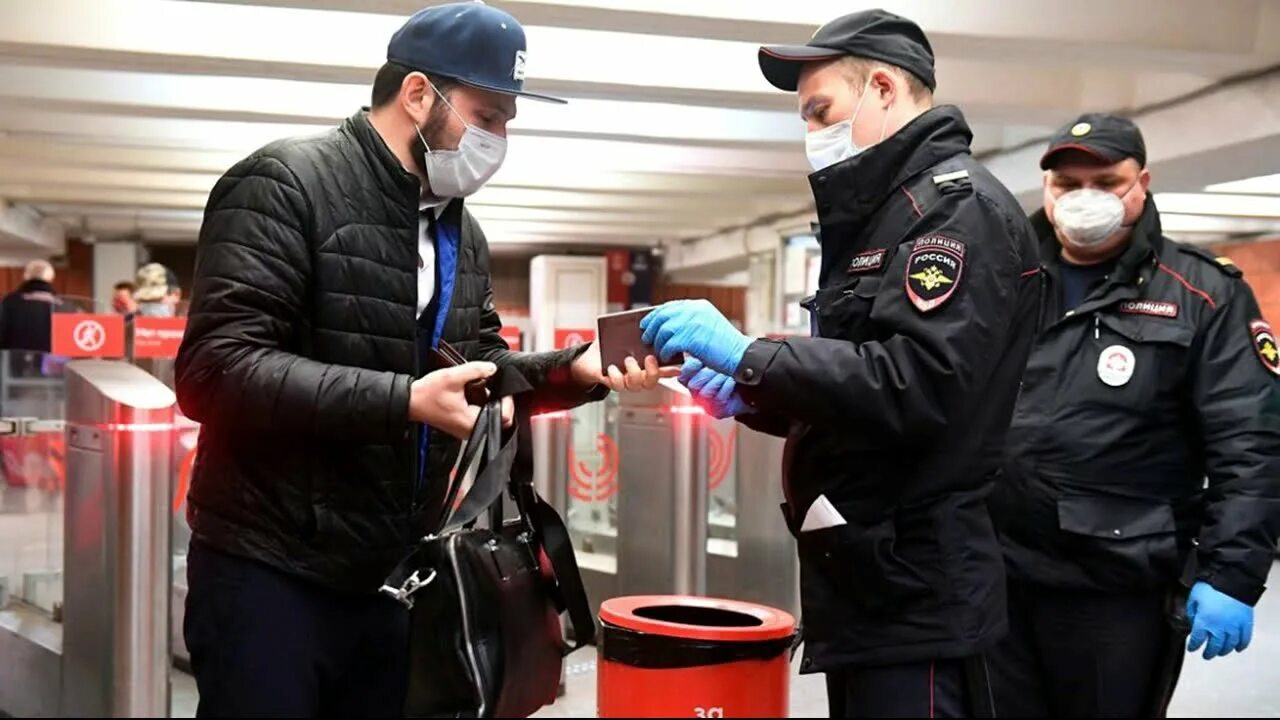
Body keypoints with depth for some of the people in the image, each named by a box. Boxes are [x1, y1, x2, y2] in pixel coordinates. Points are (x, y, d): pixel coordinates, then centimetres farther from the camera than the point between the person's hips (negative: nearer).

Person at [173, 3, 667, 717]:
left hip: (394, 574, 8)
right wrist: (404, 400, -30)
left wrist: (576, 369, -3)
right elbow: (215, 371, -24)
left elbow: (481, 363, 17)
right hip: (271, 572, -7)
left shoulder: (460, 229, 12)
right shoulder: (283, 185, -14)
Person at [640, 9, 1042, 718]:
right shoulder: (881, 215, 18)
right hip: (866, 581, 10)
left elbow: (916, 386, -26)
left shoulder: (957, 205, -12)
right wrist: (750, 395, 5)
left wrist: (747, 354, -22)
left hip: (915, 594, -10)